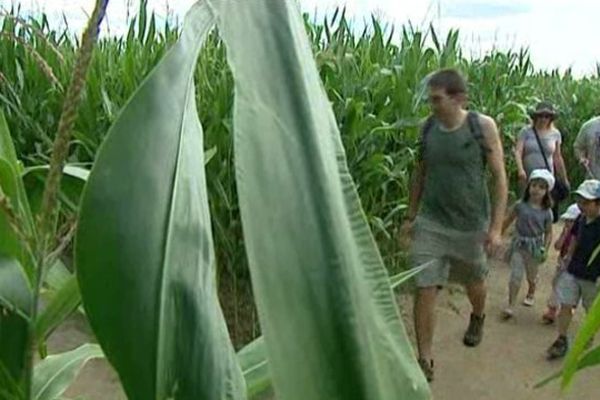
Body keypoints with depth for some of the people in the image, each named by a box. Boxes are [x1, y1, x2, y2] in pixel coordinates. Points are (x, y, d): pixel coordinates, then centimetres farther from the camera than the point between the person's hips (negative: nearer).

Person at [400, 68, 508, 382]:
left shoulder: (482, 126, -12)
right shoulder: (427, 127, -3)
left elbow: (500, 178, -8)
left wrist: (496, 228, -11)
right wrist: (410, 217, 12)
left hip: (471, 226, -2)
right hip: (430, 223, 2)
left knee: (473, 283, 21)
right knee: (424, 289, -5)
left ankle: (478, 317, 56)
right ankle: (424, 361, 9)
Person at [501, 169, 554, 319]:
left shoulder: (546, 212, -8)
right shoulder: (520, 205, -8)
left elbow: (548, 233, -1)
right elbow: (508, 221, 3)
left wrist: (545, 249, -12)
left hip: (535, 247, 1)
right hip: (519, 244, 0)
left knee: (531, 276, 18)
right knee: (515, 276, -6)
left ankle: (531, 293, 49)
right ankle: (510, 305, -1)